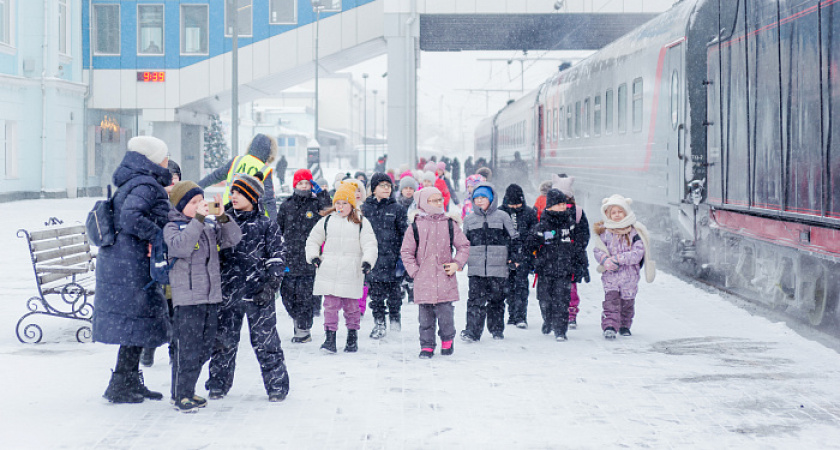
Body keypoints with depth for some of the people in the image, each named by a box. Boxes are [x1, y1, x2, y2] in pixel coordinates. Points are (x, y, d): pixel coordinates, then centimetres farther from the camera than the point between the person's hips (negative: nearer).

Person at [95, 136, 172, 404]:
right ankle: (119, 387, 3)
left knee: (135, 322, 16)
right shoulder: (145, 186, -15)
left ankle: (131, 382, 24)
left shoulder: (131, 184, 16)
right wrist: (157, 236, -20)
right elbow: (131, 216, -28)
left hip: (118, 260, 10)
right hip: (133, 264, -10)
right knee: (136, 324, -3)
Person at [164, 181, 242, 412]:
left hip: (211, 297, 6)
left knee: (204, 348, 12)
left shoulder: (210, 226, 11)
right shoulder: (172, 227, -5)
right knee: (187, 349, -6)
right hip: (187, 299, -6)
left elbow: (233, 238, 5)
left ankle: (189, 391, 25)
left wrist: (223, 217, -9)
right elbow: (181, 246, -23)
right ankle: (180, 395, 5)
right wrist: (198, 219, -24)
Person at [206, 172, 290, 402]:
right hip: (227, 291, 4)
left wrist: (271, 285, -9)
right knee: (223, 340, 8)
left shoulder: (266, 225, 0)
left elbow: (276, 259, 0)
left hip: (258, 293, -4)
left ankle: (277, 385, 8)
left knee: (265, 340, -2)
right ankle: (219, 384, 21)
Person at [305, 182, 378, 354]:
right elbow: (312, 240, 20)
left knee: (351, 306, 5)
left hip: (351, 274, -1)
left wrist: (368, 261, -17)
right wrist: (313, 256, 6)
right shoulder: (327, 221, 10)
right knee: (330, 305, -4)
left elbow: (370, 245, -1)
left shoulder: (361, 223, 5)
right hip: (329, 273, 1)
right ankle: (330, 338, -3)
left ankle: (352, 338, 18)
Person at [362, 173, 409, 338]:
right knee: (375, 291, 3)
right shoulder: (365, 208, 8)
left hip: (391, 257, -1)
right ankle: (379, 323, 12)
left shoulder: (397, 209, 4)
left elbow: (404, 233, 5)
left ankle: (395, 317, 20)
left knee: (393, 290, 1)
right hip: (372, 256, 1)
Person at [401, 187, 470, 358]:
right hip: (424, 280, 0)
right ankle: (427, 346, 14)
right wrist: (414, 272, -2)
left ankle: (447, 341, 21)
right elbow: (406, 251, 6)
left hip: (445, 278, 0)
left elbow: (463, 246, 13)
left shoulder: (450, 224, 5)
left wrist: (457, 263, -1)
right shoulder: (416, 225, 2)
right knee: (425, 317, 2)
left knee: (446, 315, -2)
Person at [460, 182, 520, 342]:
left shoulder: (502, 216, 6)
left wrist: (514, 256, 4)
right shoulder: (469, 219, 13)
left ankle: (497, 330, 21)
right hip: (476, 268, 1)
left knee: (496, 299, 7)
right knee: (476, 299, -9)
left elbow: (513, 238, 10)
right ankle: (472, 331, -13)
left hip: (498, 267, -1)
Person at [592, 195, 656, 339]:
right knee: (611, 300, -13)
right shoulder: (605, 232, 2)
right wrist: (606, 260, -20)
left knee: (627, 301, 12)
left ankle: (625, 326, 30)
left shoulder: (634, 233, -5)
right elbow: (598, 251, 2)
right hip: (610, 274, 0)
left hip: (630, 275, 0)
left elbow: (637, 254, -12)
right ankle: (609, 326, -16)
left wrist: (618, 259, -20)